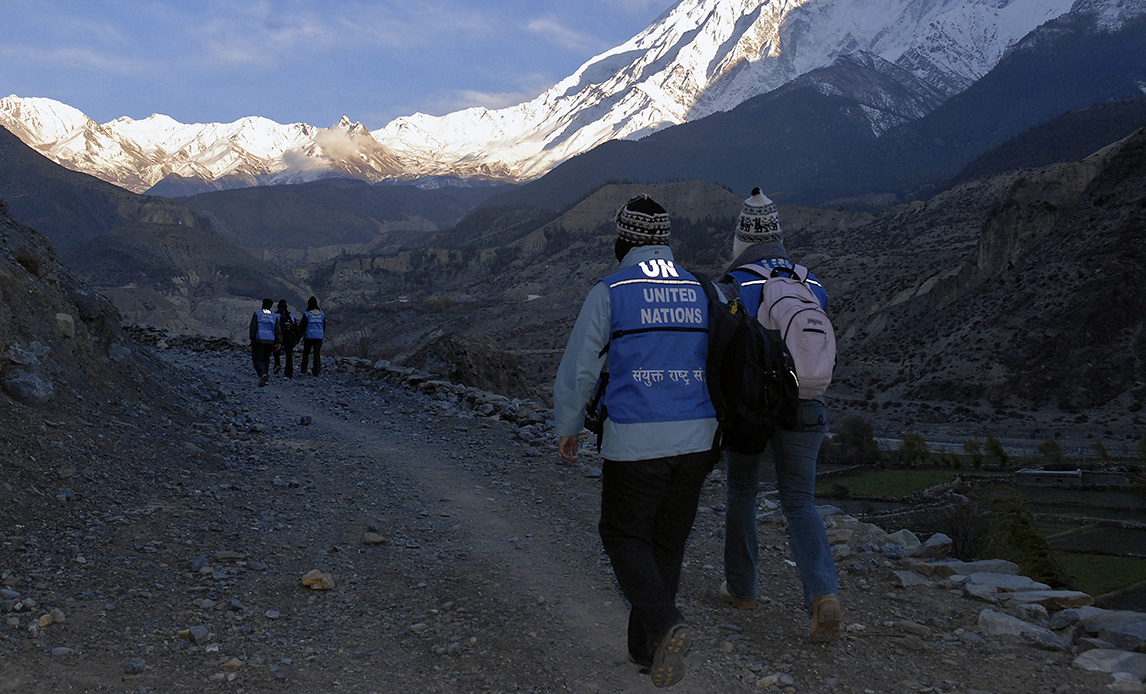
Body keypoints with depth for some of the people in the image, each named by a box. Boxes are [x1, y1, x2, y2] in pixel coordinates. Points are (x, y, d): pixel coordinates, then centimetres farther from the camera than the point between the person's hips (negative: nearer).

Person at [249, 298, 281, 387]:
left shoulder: (257, 314, -1)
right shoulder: (274, 316, 6)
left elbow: (253, 328, -4)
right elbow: (278, 330, 3)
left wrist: (252, 339, 4)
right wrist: (278, 343, 2)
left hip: (259, 340, -3)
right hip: (270, 342, 3)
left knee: (257, 359, -1)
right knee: (266, 359, 18)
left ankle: (263, 374, -24)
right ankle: (266, 373, 15)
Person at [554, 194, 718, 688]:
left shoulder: (609, 292, -6)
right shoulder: (704, 292, 7)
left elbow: (577, 369, -4)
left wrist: (567, 429, 11)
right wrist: (717, 439, 21)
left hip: (635, 442, -4)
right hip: (696, 440, 5)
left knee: (625, 537, 11)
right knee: (667, 542, 17)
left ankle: (667, 626, -13)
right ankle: (644, 649, 25)